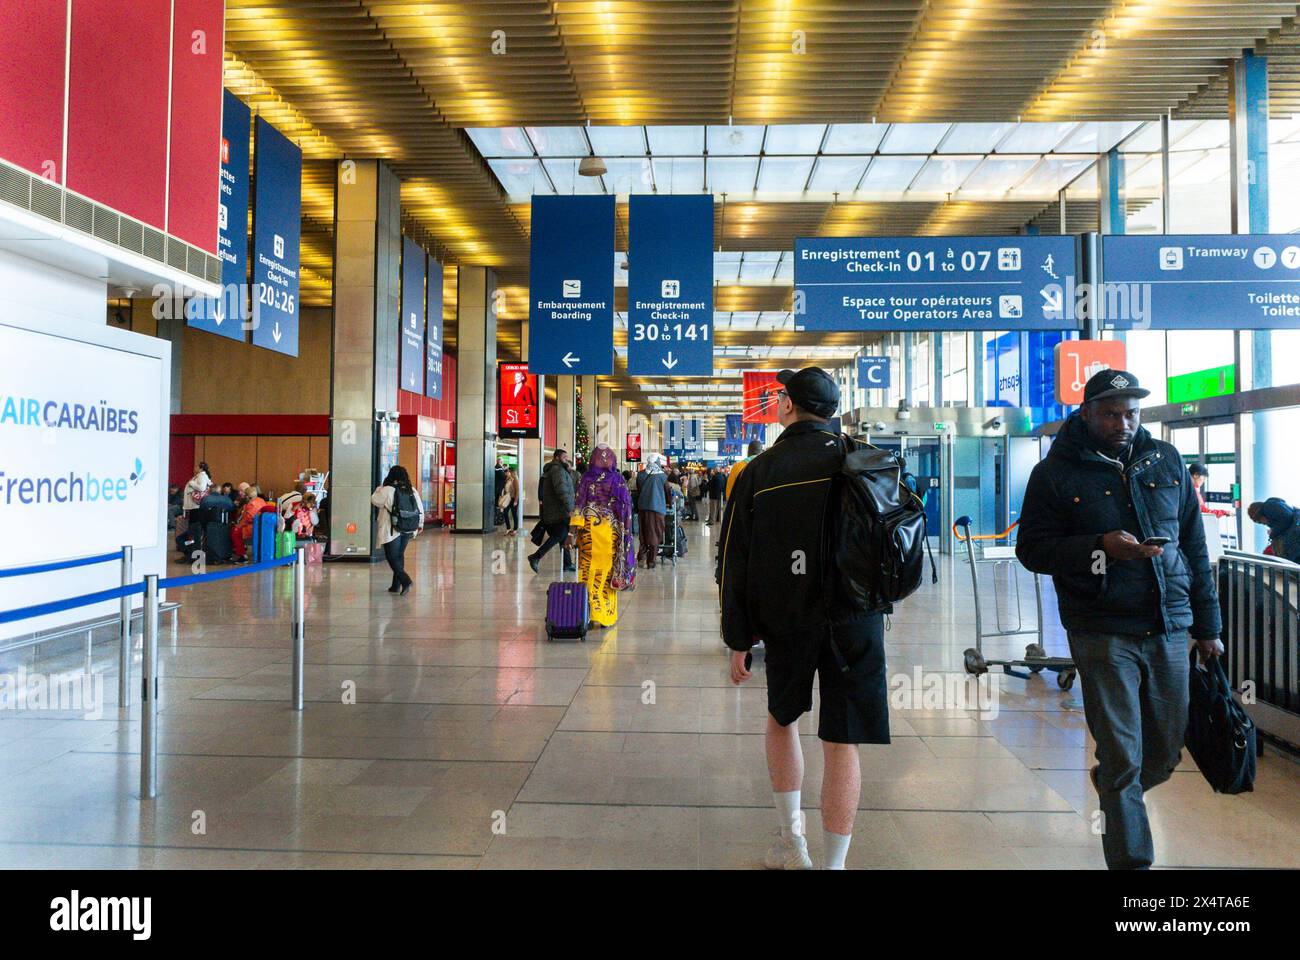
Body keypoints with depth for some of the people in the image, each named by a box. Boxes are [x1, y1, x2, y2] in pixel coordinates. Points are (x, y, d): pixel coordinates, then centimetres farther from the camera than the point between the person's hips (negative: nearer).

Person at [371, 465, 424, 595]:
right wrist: (420, 525, 19)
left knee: (392, 557, 2)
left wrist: (380, 487, 14)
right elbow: (420, 509, 7)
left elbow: (374, 499, 3)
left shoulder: (387, 491, -13)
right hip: (408, 530, 5)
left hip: (392, 531, -5)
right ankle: (396, 585, 21)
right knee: (399, 556, 17)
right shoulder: (413, 491, 2)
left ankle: (405, 580, -16)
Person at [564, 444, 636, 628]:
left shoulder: (586, 479, -2)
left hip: (589, 530, 1)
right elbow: (625, 509, -1)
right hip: (611, 531, -1)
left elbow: (579, 505, -5)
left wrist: (573, 531, -4)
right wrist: (625, 533, 7)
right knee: (607, 573, 6)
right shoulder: (618, 481, -4)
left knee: (589, 571, 7)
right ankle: (606, 616, 8)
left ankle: (588, 614, 8)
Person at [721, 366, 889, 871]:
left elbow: (734, 565, 1)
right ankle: (832, 862, 9)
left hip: (785, 621, 1)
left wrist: (739, 640, 6)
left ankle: (792, 843, 27)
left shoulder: (757, 473, 0)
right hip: (855, 620, 0)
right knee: (842, 742, 4)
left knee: (782, 718, 23)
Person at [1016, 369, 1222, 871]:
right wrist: (1101, 547, -20)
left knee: (1165, 752, 15)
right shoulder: (1055, 472, -3)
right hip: (1103, 633, -4)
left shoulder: (1166, 460, 9)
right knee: (1123, 758, -1)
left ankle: (1112, 792, 45)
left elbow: (1194, 544, 13)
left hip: (1168, 628, 5)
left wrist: (1206, 625, 13)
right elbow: (1031, 548, -6)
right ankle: (1131, 859, 15)